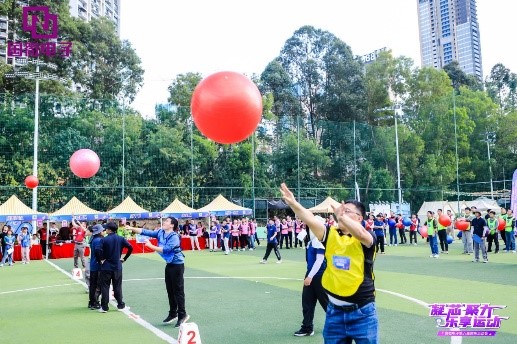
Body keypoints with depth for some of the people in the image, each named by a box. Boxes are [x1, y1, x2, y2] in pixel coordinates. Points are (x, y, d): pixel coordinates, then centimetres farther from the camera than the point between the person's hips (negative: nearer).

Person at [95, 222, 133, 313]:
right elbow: (130, 247, -4)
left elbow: (98, 250, -22)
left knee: (105, 287, 6)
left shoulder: (104, 239, -10)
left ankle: (104, 307, 9)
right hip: (117, 267, 3)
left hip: (106, 267, -3)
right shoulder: (121, 239, 0)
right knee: (117, 287, 12)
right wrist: (124, 258, 6)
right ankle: (120, 305, 16)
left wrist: (100, 260, -7)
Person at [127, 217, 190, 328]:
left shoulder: (174, 237, -19)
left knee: (178, 291, -4)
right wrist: (132, 228, -10)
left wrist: (151, 246, -26)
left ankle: (182, 315, 2)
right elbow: (146, 232, -2)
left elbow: (166, 249, -29)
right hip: (169, 264, 8)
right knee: (170, 290, 14)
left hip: (177, 265, -8)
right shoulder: (160, 232, 3)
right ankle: (173, 314, 24)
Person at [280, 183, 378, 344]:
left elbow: (360, 234, -32)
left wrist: (342, 217, -38)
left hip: (362, 312, -3)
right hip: (334, 311, 3)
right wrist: (293, 203, -27)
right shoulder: (331, 234, 1)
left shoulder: (367, 237, -7)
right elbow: (311, 220, -14)